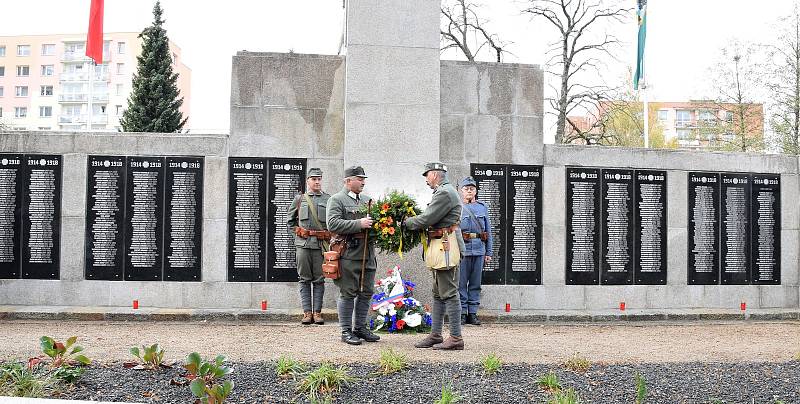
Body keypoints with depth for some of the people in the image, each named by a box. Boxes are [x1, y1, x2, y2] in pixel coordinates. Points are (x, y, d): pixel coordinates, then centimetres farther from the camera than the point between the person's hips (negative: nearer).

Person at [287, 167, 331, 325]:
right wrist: (298, 231, 12)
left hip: (321, 244, 0)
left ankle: (317, 312, 7)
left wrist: (328, 235, 5)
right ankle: (307, 312, 6)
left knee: (319, 280, 3)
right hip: (303, 244, 1)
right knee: (305, 279, 2)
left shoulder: (329, 199, 6)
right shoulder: (299, 199, 9)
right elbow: (290, 219, 21)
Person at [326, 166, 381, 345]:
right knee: (348, 293, -1)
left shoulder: (366, 200, 18)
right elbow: (333, 224, -16)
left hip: (368, 253, 7)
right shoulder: (336, 200, -3)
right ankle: (346, 331, 9)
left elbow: (374, 220, 28)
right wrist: (359, 224, -20)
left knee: (366, 292, 11)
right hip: (348, 254, -7)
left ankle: (360, 327, 23)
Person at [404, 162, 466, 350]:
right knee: (438, 294, 13)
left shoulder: (445, 193, -13)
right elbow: (432, 220, 20)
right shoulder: (442, 192, 21)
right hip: (439, 246, 11)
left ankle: (456, 338, -3)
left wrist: (406, 222, -2)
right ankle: (435, 335, 19)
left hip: (445, 246, -11)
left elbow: (426, 219, -17)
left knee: (449, 294, -8)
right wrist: (412, 221, 10)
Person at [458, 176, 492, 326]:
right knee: (461, 283, -2)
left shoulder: (482, 207, 14)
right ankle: (462, 313, 5)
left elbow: (488, 231, 14)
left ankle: (473, 313, 13)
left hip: (479, 250, 3)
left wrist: (489, 252, 9)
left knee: (476, 284, 7)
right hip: (462, 250, -3)